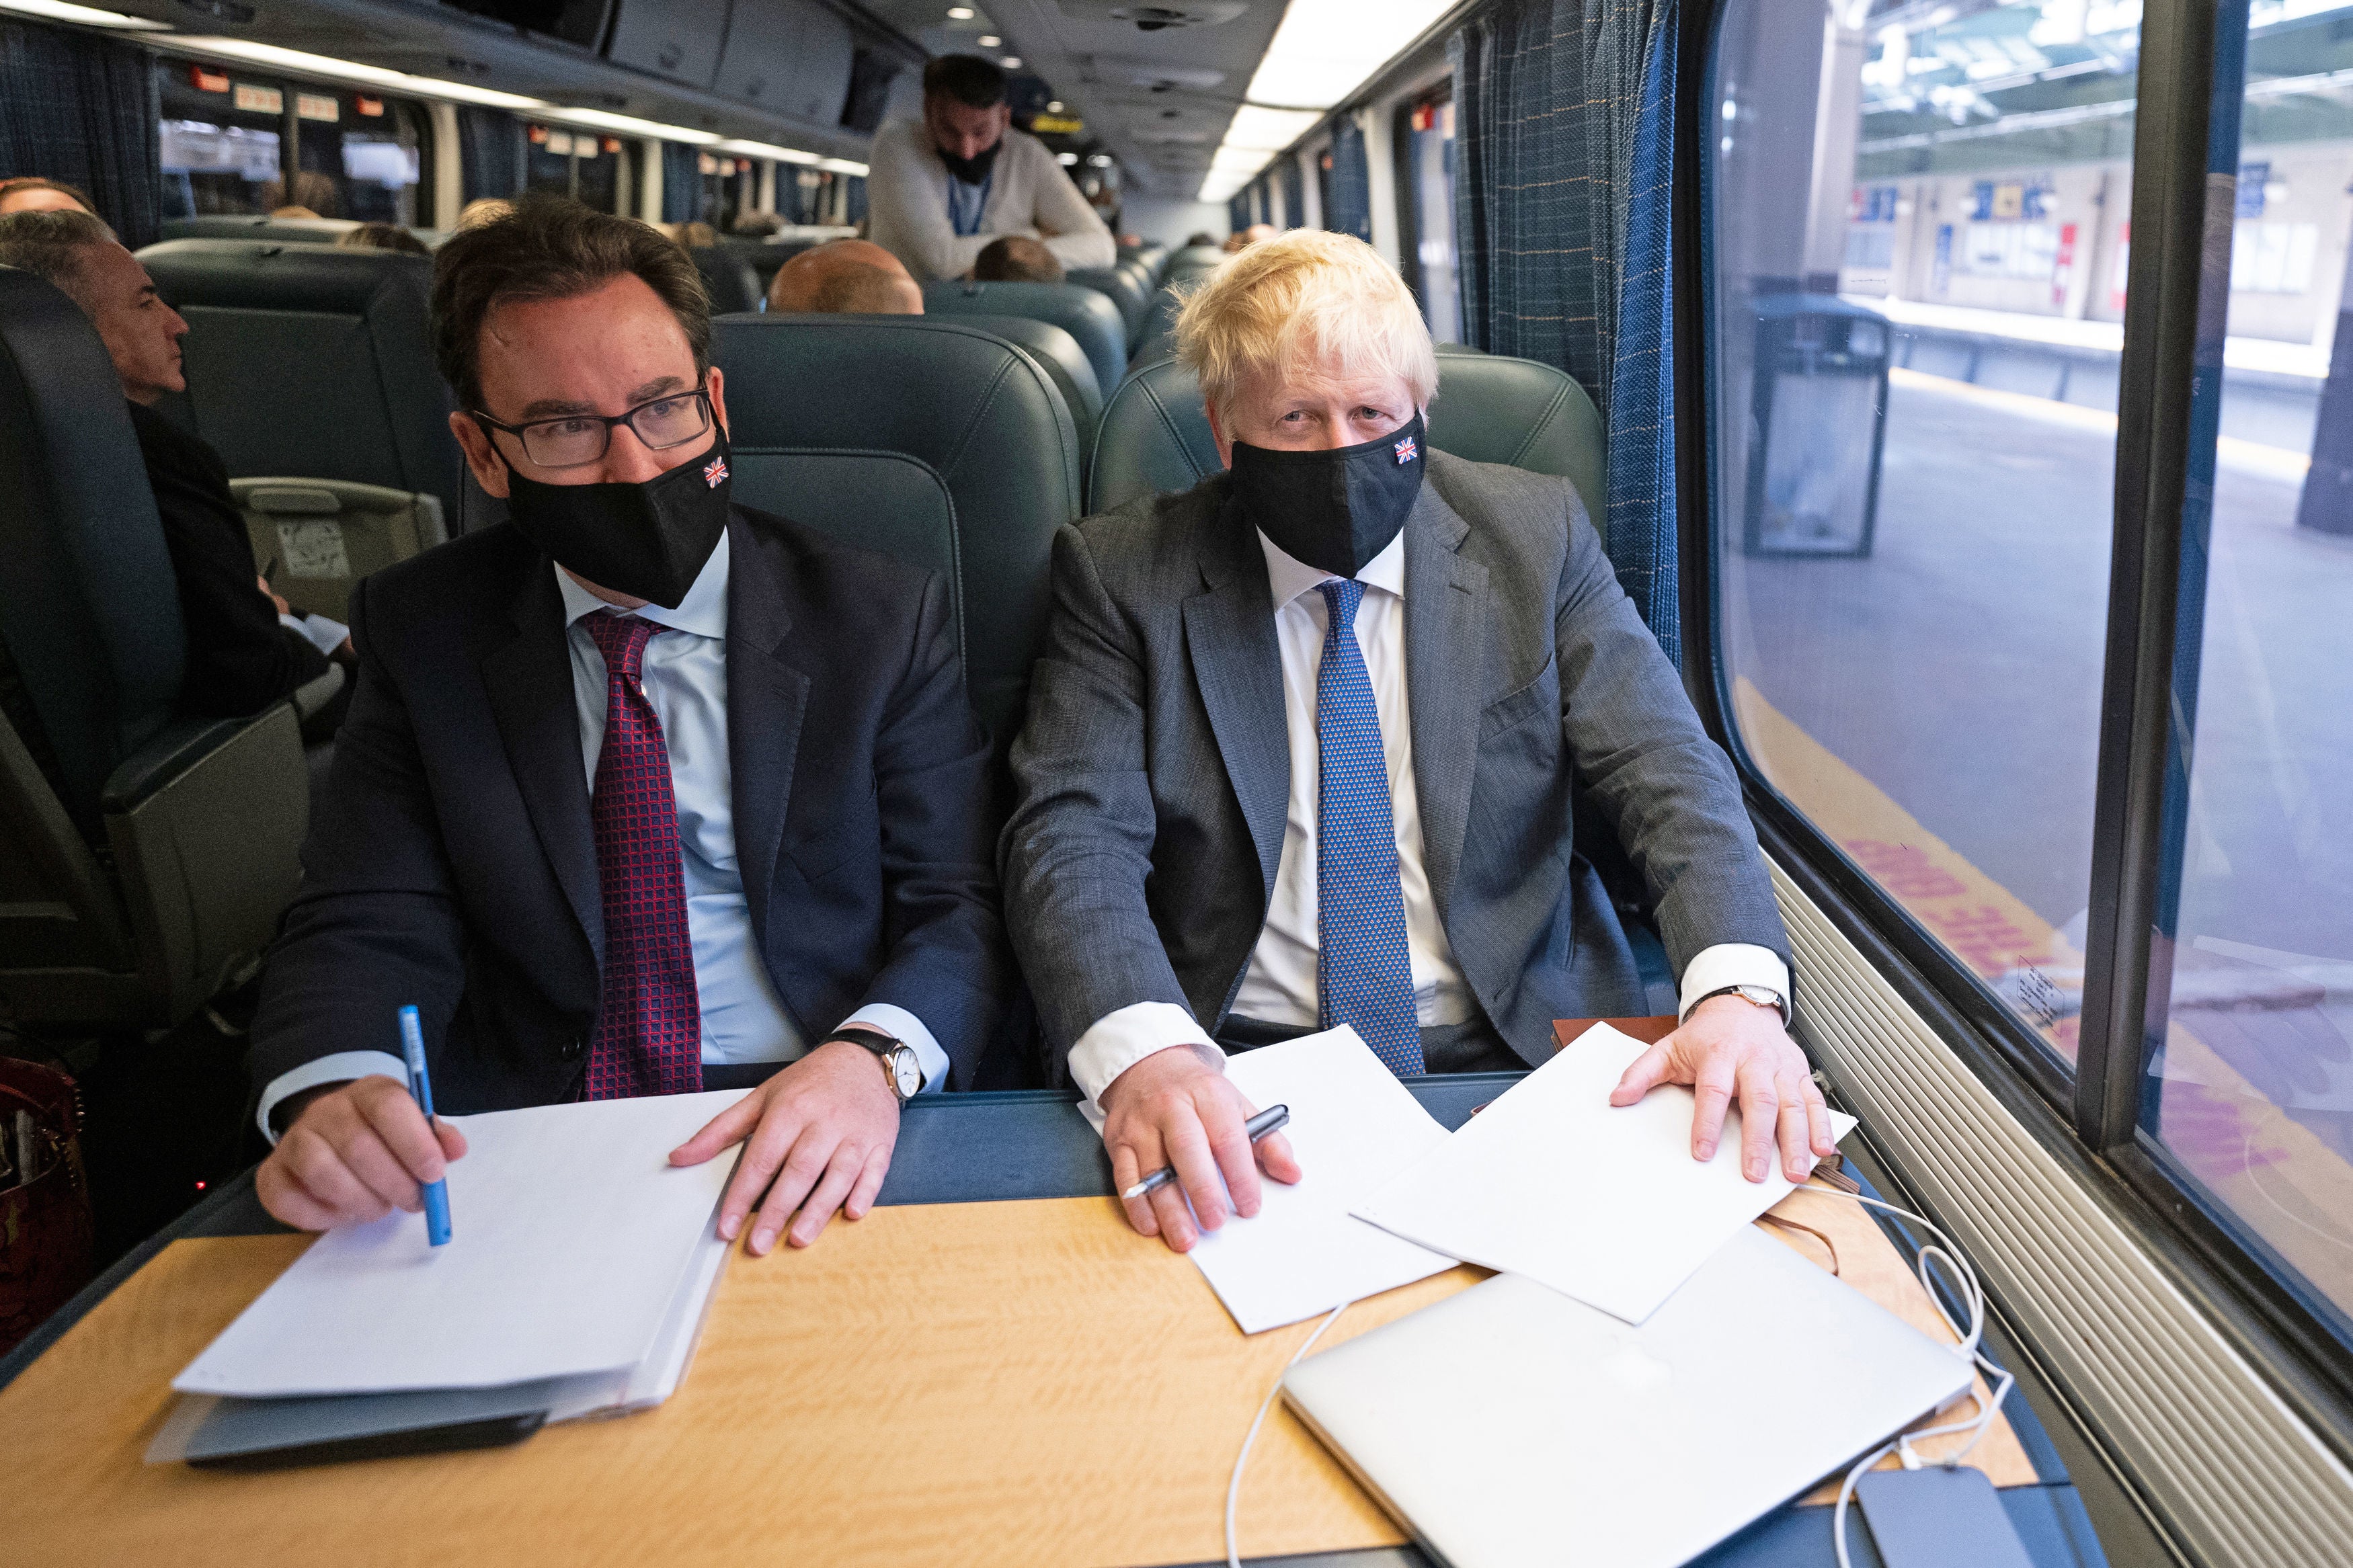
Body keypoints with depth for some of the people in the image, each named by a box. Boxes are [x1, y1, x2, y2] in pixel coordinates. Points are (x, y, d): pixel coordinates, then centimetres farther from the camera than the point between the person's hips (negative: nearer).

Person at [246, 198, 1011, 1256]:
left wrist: (873, 1058, -24)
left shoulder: (882, 619, 2)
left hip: (809, 1160, -1)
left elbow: (962, 905, -2)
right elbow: (368, 927, 3)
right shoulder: (424, 632, 8)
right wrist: (331, 1092, -21)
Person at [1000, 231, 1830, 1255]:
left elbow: (1665, 770, 0)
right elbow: (1072, 832, -10)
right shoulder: (1123, 575, 1)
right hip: (1229, 1084, -1)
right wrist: (1143, 1051, -30)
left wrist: (1739, 988, -20)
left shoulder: (1535, 536, 6)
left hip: (1517, 1056, 2)